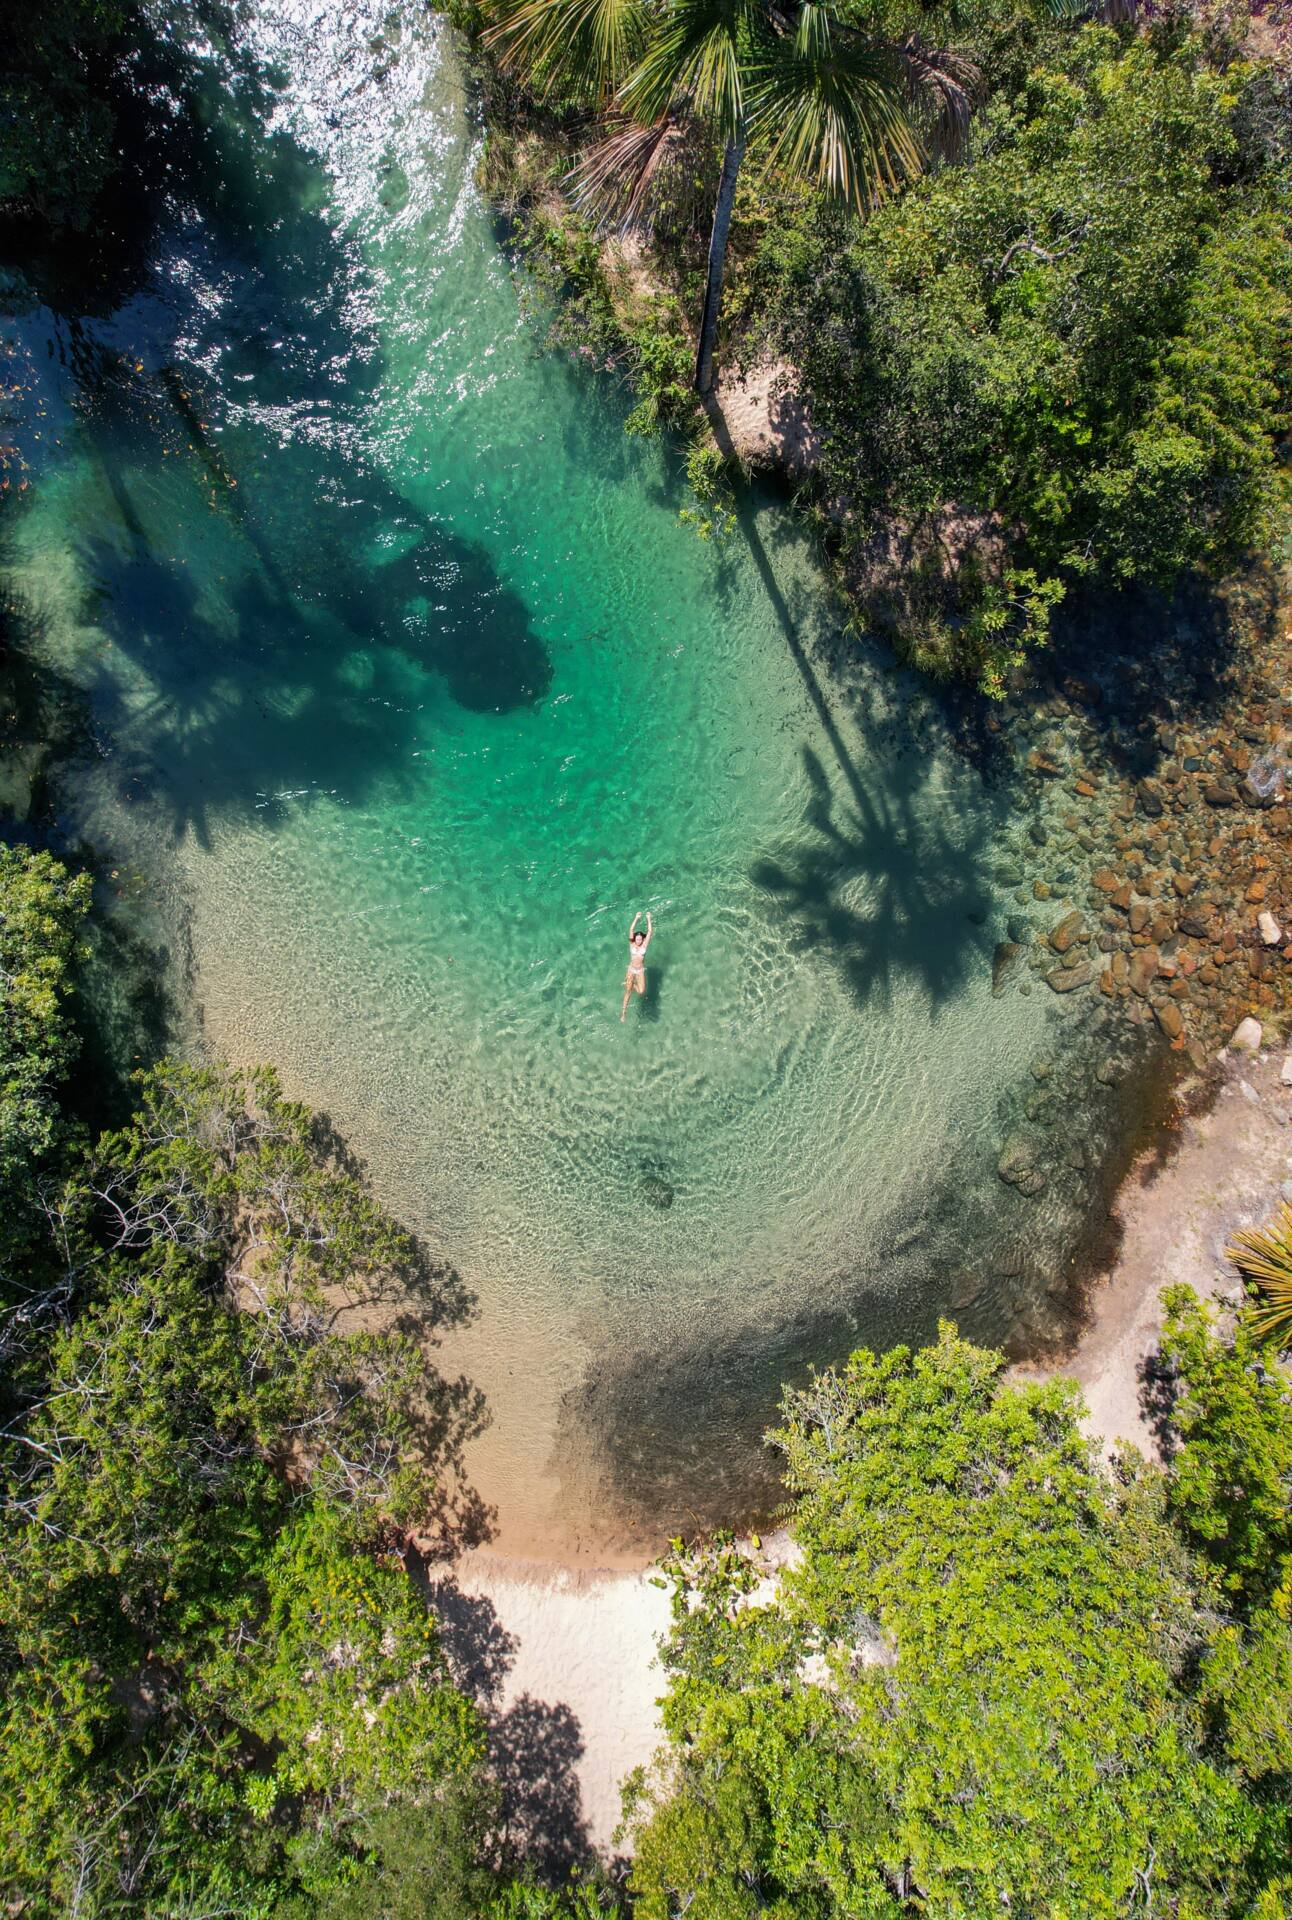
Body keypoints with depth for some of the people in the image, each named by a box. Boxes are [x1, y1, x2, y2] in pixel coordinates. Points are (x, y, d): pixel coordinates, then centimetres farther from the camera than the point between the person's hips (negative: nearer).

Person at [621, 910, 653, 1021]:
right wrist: (636, 918, -17)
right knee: (628, 991, -6)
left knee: (641, 991, -13)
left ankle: (630, 984, 19)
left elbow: (650, 932, -7)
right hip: (631, 969, -1)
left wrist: (648, 919, -8)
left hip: (640, 970, 1)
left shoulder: (644, 945, -2)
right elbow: (631, 930, -13)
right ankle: (623, 1010, 5)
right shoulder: (632, 944, -3)